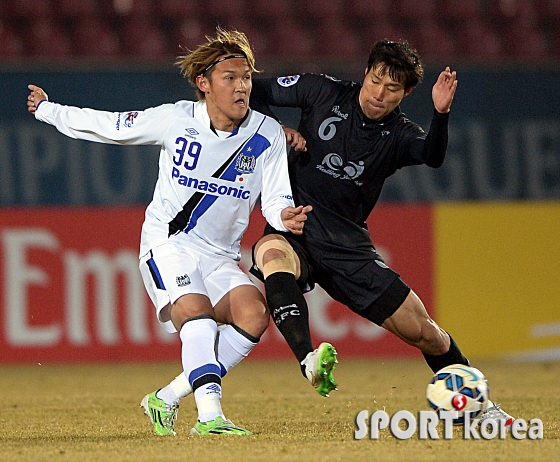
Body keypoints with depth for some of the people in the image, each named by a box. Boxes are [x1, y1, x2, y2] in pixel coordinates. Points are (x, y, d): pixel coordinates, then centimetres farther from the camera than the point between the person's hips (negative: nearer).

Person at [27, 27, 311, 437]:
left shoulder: (267, 135, -3)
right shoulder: (175, 119, -7)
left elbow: (275, 197, -3)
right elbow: (108, 127, 6)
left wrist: (285, 216, -28)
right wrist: (47, 110, 14)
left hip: (221, 257, 3)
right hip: (167, 245, -3)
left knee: (254, 314, -23)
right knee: (196, 312, -31)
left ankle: (168, 400, -12)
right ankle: (209, 415, -45)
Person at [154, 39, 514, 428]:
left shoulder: (399, 135, 0)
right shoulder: (325, 94, 0)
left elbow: (432, 156, -23)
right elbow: (256, 92, 10)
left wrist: (440, 114, -41)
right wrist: (276, 130, -7)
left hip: (348, 246, 2)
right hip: (294, 231, -2)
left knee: (423, 332, 1)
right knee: (273, 255, -40)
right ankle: (310, 363, -60)